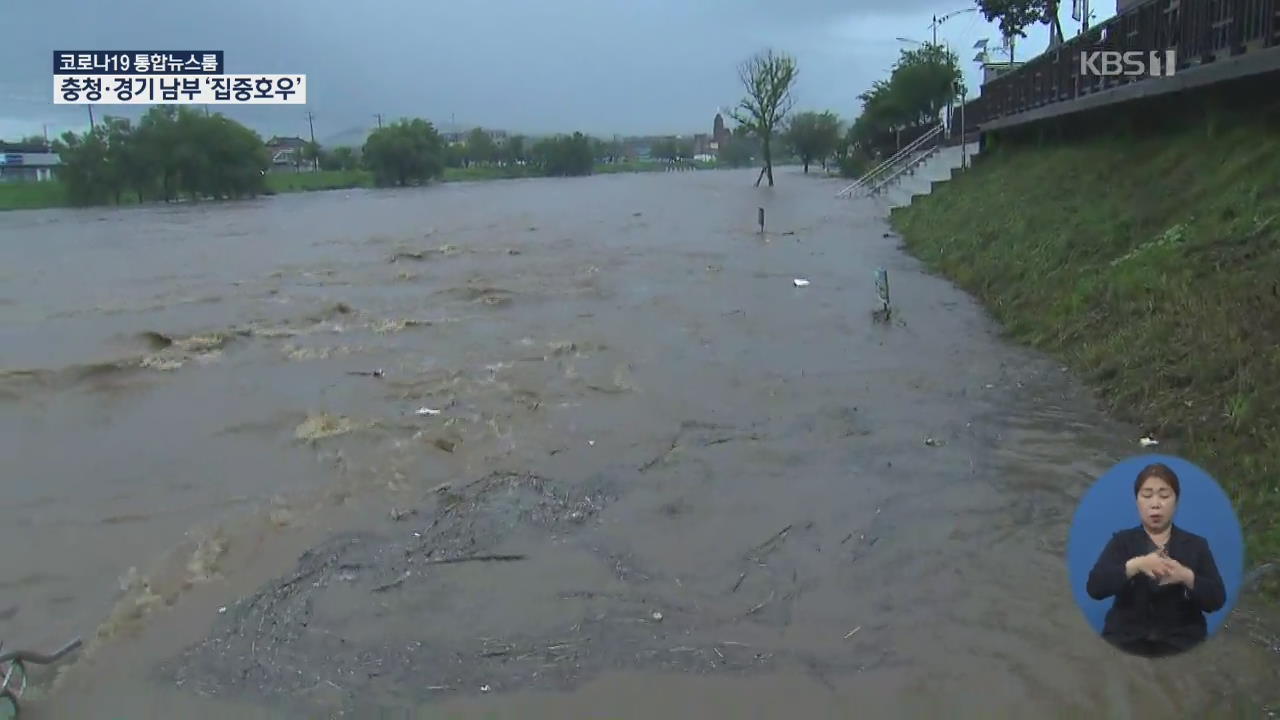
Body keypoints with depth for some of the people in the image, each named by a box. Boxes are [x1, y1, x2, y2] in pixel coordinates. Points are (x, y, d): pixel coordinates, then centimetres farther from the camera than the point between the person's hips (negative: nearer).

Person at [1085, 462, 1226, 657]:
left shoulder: (1196, 545, 12)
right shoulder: (1122, 541, 8)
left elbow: (1217, 600, 2)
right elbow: (1094, 587, -7)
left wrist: (1186, 577, -16)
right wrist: (1135, 565, -20)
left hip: (1181, 644, 1)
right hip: (1126, 641, -1)